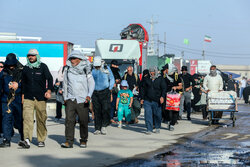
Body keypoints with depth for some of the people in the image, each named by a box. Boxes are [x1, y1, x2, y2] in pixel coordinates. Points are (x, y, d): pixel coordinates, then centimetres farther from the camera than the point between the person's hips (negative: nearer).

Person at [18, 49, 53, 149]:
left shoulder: (43, 67, 3)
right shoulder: (26, 68, 12)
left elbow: (49, 79, -3)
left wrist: (49, 90, -17)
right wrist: (23, 94, 16)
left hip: (40, 97, -1)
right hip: (28, 97, 1)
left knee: (41, 119, 4)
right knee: (27, 118, -15)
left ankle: (41, 140, 17)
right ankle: (27, 140, -25)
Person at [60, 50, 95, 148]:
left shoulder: (85, 70, 2)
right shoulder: (67, 69, 9)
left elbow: (91, 83, 1)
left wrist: (89, 95, -14)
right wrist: (65, 97, 14)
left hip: (82, 100, -1)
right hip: (70, 99, 2)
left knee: (83, 121, 2)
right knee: (69, 120, -8)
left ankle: (83, 141, 16)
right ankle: (69, 141, -7)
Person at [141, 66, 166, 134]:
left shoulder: (160, 79, 4)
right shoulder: (147, 79, 11)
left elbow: (163, 88, -3)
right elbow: (143, 89, 17)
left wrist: (162, 96, -17)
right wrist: (142, 98, 13)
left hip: (156, 101, -1)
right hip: (147, 100, 2)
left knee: (157, 115, 6)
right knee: (148, 115, -6)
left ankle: (157, 128, 25)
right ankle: (149, 129, -3)